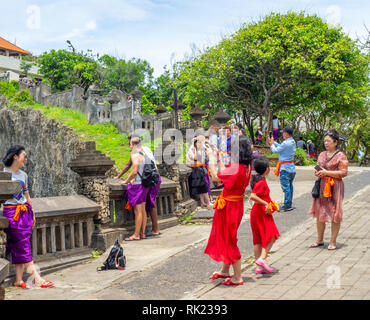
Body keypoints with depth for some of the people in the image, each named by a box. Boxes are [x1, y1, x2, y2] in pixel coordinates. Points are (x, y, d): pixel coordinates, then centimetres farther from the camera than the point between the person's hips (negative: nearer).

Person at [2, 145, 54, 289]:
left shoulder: (23, 175, 14)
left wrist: (32, 214, 21)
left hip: (24, 212, 6)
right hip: (11, 212, -6)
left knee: (19, 246, 4)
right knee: (23, 245, -7)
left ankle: (19, 280, 5)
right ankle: (36, 278, -9)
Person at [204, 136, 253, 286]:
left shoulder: (236, 168, -27)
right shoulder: (246, 167, 1)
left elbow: (215, 177, -19)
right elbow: (226, 174, 12)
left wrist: (211, 158, -7)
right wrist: (218, 159, 18)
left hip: (229, 206, -9)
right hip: (237, 204, 9)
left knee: (229, 240, 2)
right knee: (226, 238, 23)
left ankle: (237, 277, 11)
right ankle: (225, 270, 38)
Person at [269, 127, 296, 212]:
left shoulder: (286, 143, -19)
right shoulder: (292, 142, 10)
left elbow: (275, 150, -10)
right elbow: (281, 147, 19)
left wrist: (272, 144, 7)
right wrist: (274, 142, 20)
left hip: (285, 167, -9)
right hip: (291, 167, 9)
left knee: (285, 186, -7)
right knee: (289, 185, 12)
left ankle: (287, 205, -6)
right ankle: (289, 204, 18)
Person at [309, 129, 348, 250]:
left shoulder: (341, 156, -7)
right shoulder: (322, 155, 12)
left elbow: (343, 172, -13)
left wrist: (327, 172, -18)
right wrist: (317, 173, -1)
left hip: (334, 187, -6)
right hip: (321, 186, 6)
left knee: (334, 215, -1)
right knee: (319, 213, 9)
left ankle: (333, 241, 9)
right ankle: (319, 240, 21)